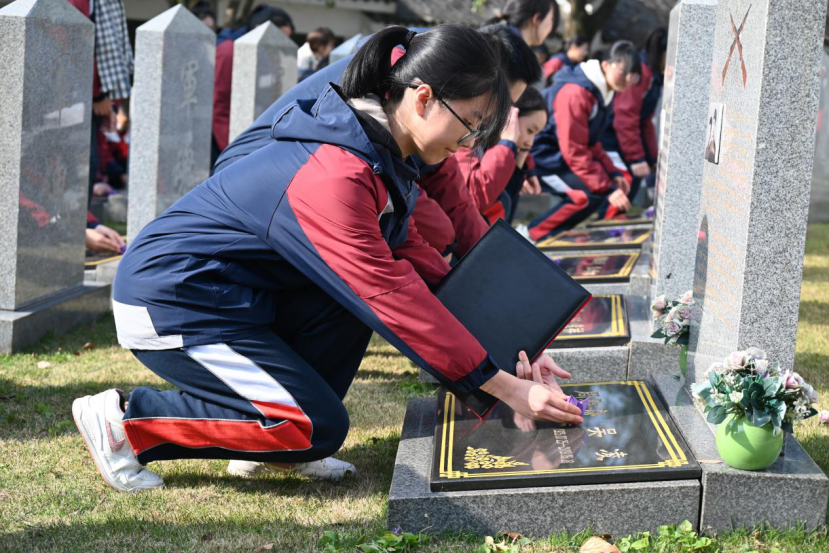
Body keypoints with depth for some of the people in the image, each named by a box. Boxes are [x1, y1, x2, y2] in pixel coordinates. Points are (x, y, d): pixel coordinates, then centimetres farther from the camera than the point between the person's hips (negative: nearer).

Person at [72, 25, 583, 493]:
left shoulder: (381, 155, 3)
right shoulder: (335, 176, -28)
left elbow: (415, 259, 7)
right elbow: (393, 296, -27)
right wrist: (507, 389, -25)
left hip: (233, 293, 10)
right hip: (171, 303, -10)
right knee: (320, 427, -13)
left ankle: (280, 440, 4)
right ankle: (124, 419, -5)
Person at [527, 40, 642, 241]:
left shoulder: (604, 92, 5)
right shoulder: (576, 93, -26)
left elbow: (591, 143, 14)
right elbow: (574, 152, -27)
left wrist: (613, 174, 0)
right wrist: (607, 189, -28)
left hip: (559, 153, 10)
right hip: (542, 155, -10)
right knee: (589, 194, -24)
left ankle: (555, 232, 10)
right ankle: (532, 236, -12)